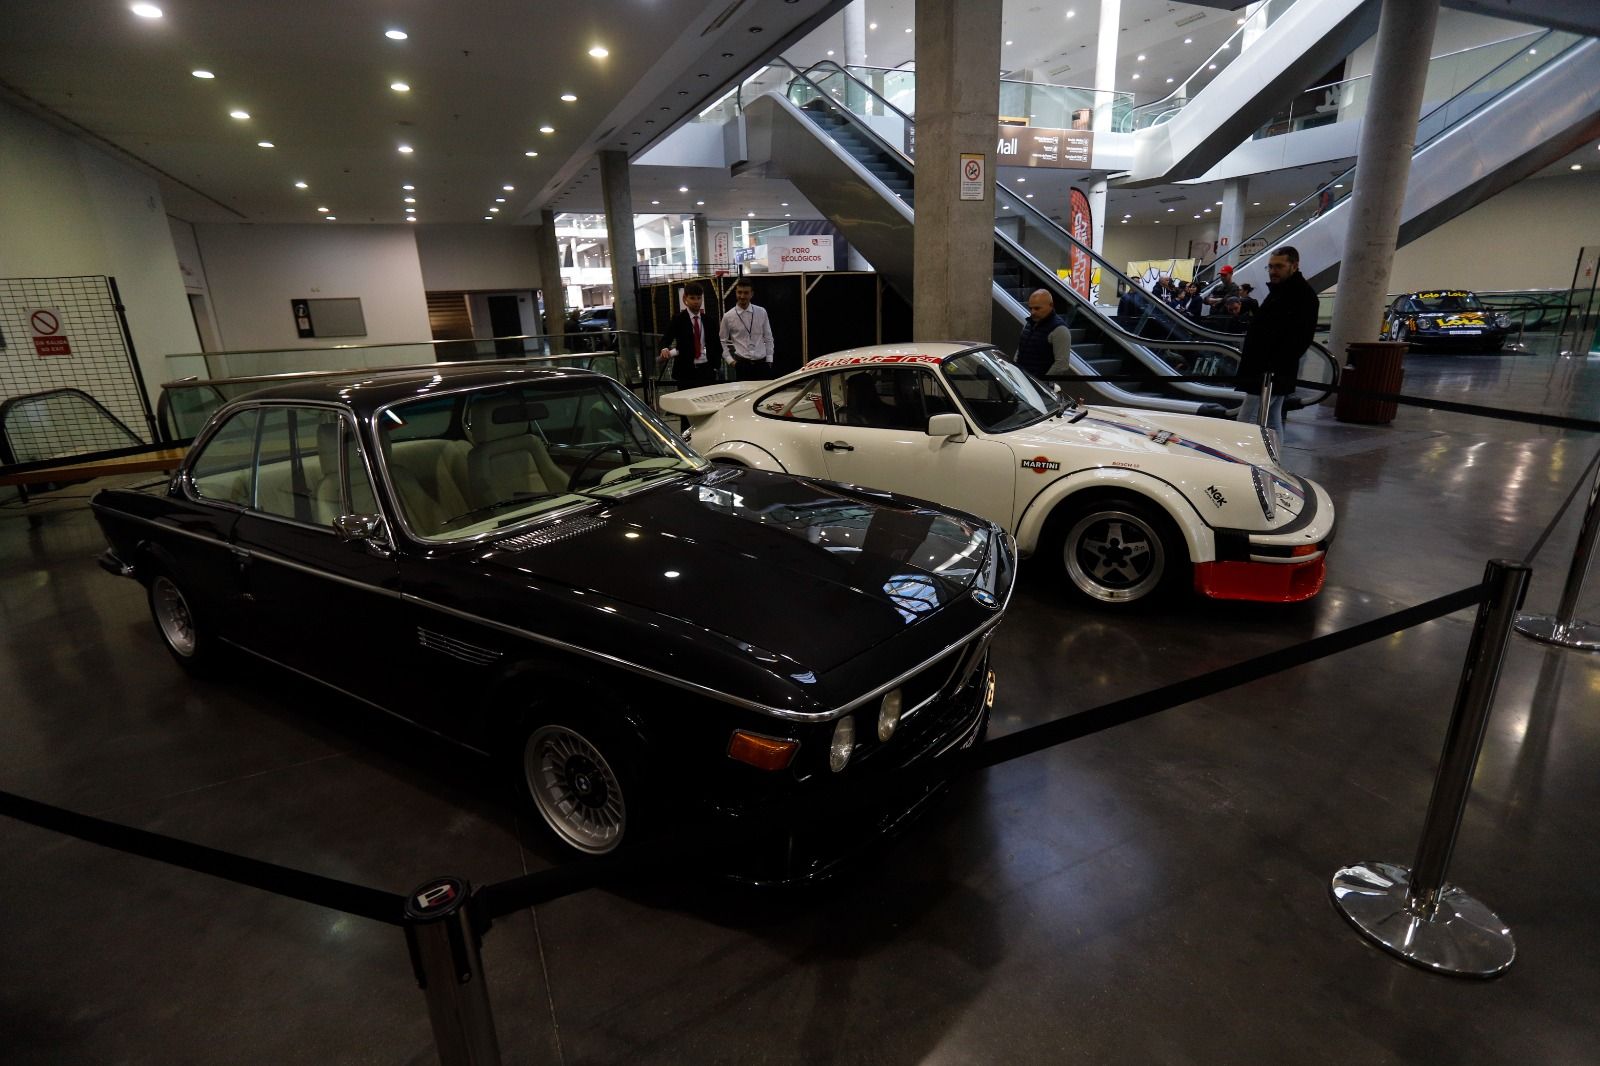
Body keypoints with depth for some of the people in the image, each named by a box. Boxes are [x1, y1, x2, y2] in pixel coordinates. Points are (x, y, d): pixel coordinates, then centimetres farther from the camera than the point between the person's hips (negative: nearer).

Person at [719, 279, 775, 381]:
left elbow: (768, 338, 8)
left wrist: (769, 360, 4)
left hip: (762, 363, 1)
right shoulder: (728, 316, -1)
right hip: (742, 365, -1)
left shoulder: (762, 312, 2)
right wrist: (730, 360, 0)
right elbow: (723, 341, 9)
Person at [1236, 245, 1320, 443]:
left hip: (1271, 374, -10)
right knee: (1273, 421, 13)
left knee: (1245, 423, -12)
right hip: (1271, 374, 10)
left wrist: (1273, 367, -26)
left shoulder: (1302, 295, -13)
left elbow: (1299, 338, -23)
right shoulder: (1280, 291, 19)